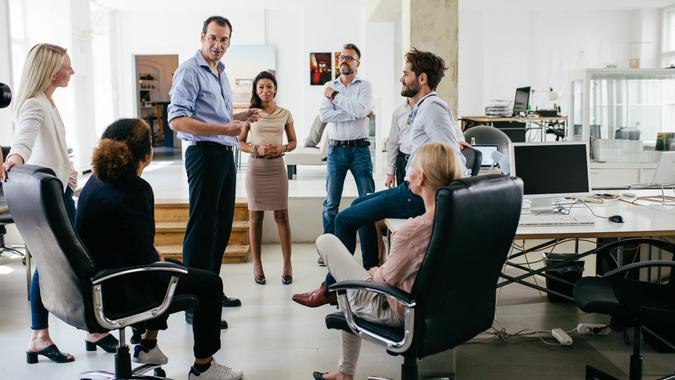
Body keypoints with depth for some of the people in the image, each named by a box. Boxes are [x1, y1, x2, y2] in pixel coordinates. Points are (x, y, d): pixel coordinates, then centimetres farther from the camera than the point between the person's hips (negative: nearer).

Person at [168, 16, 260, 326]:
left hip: (225, 155, 9)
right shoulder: (190, 71, -10)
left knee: (222, 226, 14)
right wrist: (225, 129, -28)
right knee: (201, 228, -7)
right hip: (204, 153, -9)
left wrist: (240, 118, 11)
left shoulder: (221, 74, 18)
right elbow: (177, 120, -21)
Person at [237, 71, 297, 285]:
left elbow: (293, 142, 12)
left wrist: (282, 148, -9)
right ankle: (257, 265, 13)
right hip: (255, 167, 0)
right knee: (255, 217, 4)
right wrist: (257, 149, -13)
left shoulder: (285, 114, 7)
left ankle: (287, 264, 6)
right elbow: (240, 143, 5)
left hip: (277, 167, 0)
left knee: (282, 215, -1)